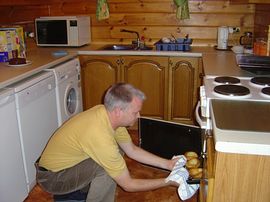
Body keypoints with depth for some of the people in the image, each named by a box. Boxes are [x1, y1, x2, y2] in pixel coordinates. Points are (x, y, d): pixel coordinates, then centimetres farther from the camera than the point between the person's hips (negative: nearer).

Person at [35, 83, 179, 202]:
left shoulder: (109, 113, -11)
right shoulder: (100, 137, -36)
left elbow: (132, 150, 3)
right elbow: (128, 185, -25)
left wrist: (167, 164, -2)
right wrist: (168, 182, -16)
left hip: (65, 162, 8)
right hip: (52, 177, -8)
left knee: (117, 151, 5)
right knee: (108, 168, -27)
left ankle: (84, 189, 17)